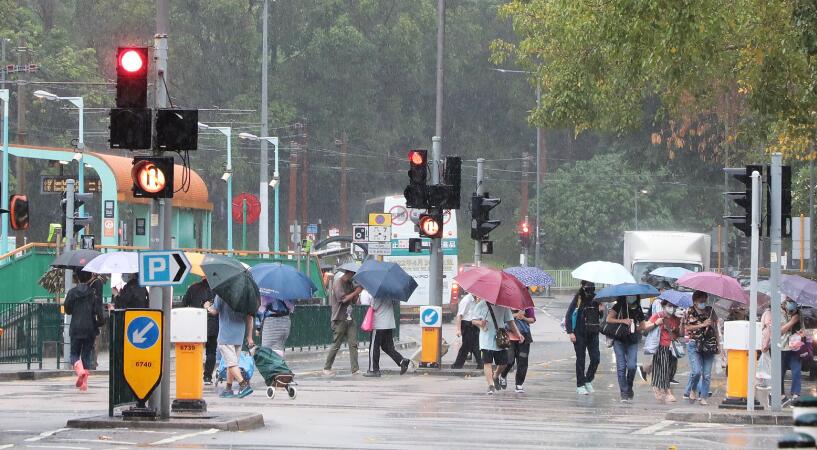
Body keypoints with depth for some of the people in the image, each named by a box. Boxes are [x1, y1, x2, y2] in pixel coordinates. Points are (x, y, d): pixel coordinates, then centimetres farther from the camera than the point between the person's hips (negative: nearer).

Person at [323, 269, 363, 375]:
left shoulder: (349, 283, 15)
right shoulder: (338, 283, -9)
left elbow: (354, 301, 16)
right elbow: (343, 299, -20)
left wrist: (358, 291, -1)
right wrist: (356, 292, -15)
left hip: (349, 318, 7)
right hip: (339, 319, -7)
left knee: (353, 344, -3)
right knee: (336, 345, -1)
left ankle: (355, 369, -5)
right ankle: (327, 368, 10)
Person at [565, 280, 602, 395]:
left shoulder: (596, 299, 6)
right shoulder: (578, 299, -6)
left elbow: (602, 316, 16)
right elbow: (568, 316, -5)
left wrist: (601, 311, -7)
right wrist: (570, 332, -11)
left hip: (593, 334, 3)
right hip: (580, 335, -3)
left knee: (596, 358, -3)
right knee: (580, 360, 2)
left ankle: (588, 380, 19)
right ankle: (580, 386, 10)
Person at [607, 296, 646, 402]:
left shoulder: (638, 308, 10)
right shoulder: (619, 306, 0)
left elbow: (642, 326, 16)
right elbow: (609, 319, -9)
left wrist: (634, 328, -1)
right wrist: (622, 321, -17)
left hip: (632, 341, 2)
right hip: (619, 340, -2)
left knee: (632, 365, -11)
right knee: (621, 366, -6)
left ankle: (629, 388, 11)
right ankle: (624, 392, -1)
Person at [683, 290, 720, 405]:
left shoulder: (710, 310, 11)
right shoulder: (689, 312, 2)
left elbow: (715, 327, 17)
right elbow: (687, 328, -6)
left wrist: (717, 344, 13)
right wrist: (702, 325, -13)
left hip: (709, 345, 3)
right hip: (694, 345, -3)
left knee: (707, 374, 1)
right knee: (696, 371, -15)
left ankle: (703, 397, 9)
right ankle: (693, 390, 12)